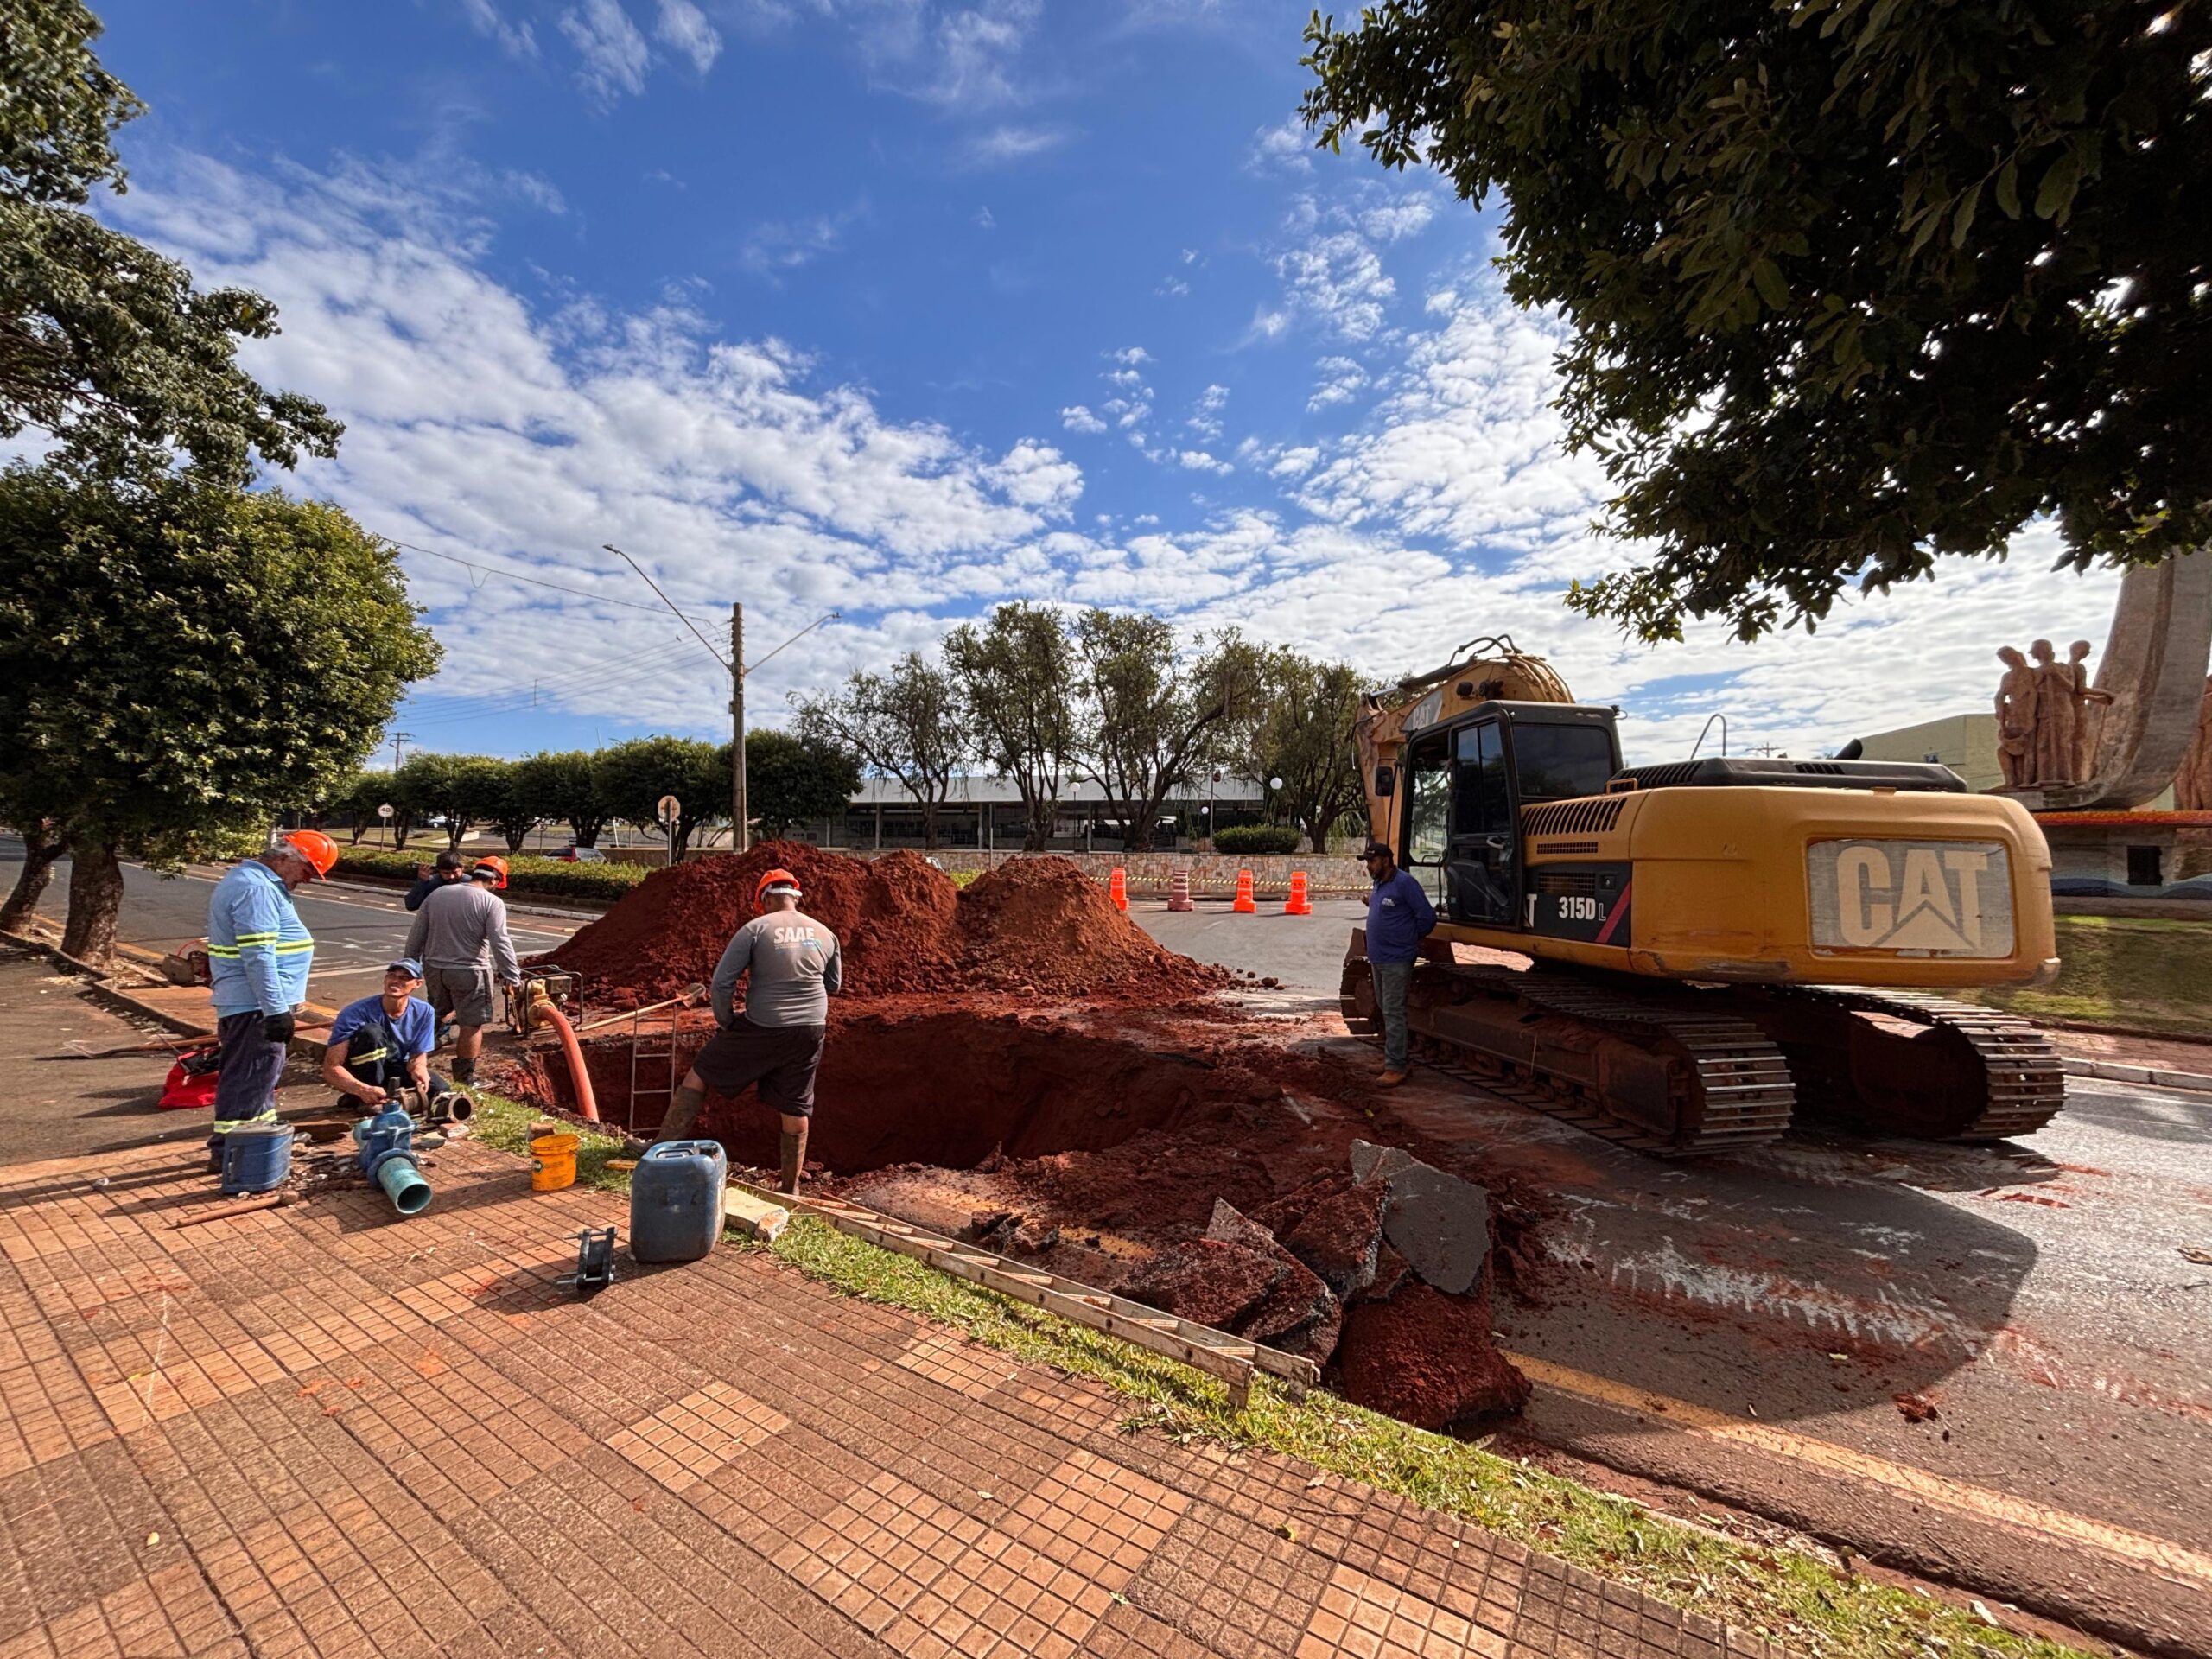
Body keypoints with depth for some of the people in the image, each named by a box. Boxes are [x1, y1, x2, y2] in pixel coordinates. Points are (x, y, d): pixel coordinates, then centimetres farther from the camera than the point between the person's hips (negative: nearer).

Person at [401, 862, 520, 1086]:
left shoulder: (437, 894, 7)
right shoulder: (491, 902, -12)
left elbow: (416, 935, 11)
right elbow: (500, 943, -18)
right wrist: (512, 976, -14)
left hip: (434, 967, 6)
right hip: (469, 971, -6)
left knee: (437, 1017, 25)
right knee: (472, 1024, 2)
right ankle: (464, 1079, 5)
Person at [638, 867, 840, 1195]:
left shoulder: (755, 929, -6)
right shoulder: (825, 934, 6)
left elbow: (722, 980, -9)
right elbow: (834, 985, 17)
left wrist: (725, 1020, 6)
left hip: (761, 1029, -4)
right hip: (810, 1030, 4)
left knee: (698, 1076, 16)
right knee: (796, 1109, 12)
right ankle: (791, 1189, 22)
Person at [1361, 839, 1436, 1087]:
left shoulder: (1404, 883, -16)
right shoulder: (1378, 885, 11)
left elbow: (1427, 917, -14)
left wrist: (1411, 940, -2)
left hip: (1396, 961, -9)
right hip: (1378, 959, 9)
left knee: (1393, 1012, -7)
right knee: (1384, 1009, 17)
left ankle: (1396, 1068, -1)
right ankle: (1401, 1054, 31)